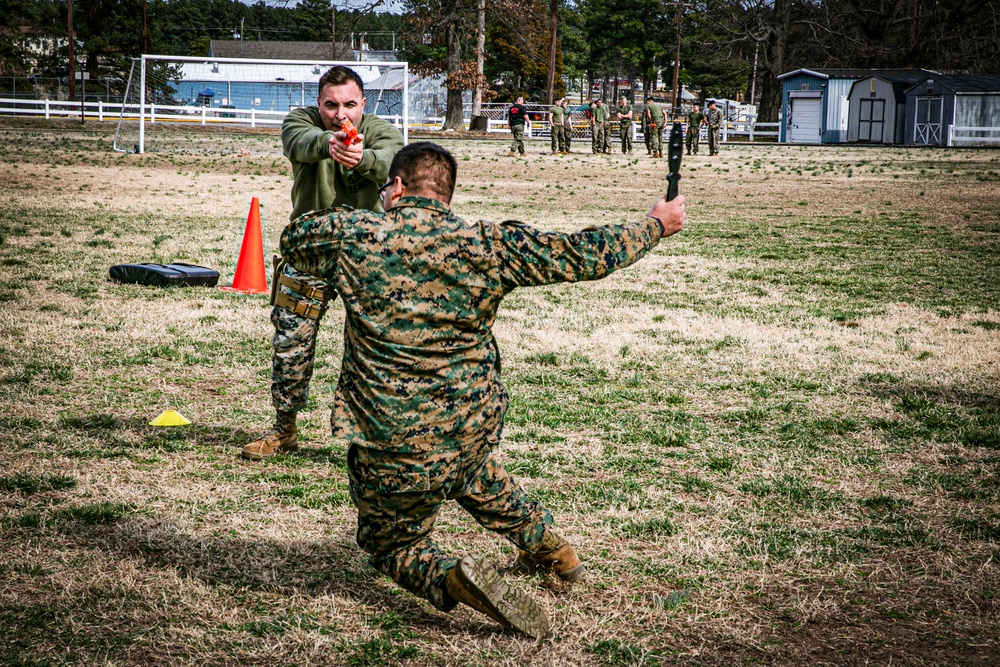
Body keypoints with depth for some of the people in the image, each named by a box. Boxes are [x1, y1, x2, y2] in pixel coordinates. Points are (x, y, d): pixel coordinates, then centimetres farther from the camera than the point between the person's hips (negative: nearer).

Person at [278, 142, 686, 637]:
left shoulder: (354, 236, -7)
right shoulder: (487, 245, -5)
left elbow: (292, 239, 15)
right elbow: (586, 256, -1)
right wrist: (655, 224, 16)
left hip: (392, 447, -3)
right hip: (473, 430, 3)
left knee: (391, 544, 19)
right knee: (471, 473, 39)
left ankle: (449, 578, -12)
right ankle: (549, 546, 48)